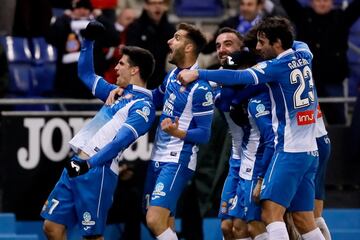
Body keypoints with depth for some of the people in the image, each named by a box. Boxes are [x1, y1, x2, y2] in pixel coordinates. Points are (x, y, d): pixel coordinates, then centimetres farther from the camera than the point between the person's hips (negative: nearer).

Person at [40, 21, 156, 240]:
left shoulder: (143, 106, -9)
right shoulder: (119, 93, 20)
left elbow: (120, 141, -21)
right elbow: (86, 74, 34)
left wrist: (89, 164, -31)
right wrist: (89, 40, 24)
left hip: (97, 170, -9)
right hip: (77, 166, 9)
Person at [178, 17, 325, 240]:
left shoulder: (278, 66, -11)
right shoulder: (303, 54, 9)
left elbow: (239, 77, -22)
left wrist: (197, 74, -21)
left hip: (289, 150, -8)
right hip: (310, 151, 8)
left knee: (271, 212, -15)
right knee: (304, 221, 9)